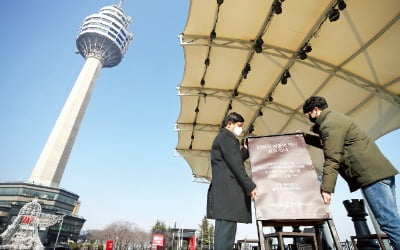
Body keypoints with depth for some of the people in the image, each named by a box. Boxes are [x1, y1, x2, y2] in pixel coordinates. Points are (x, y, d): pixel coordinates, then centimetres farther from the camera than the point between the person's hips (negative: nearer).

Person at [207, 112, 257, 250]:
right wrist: (250, 186, -14)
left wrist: (247, 150, 30)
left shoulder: (221, 138, 27)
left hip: (224, 190, 10)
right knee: (226, 232, -11)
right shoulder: (226, 137, -5)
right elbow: (235, 164, -14)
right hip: (227, 190, -10)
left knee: (224, 232, 9)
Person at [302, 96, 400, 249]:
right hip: (379, 171, 11)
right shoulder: (334, 119, 21)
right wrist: (305, 137, 37)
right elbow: (330, 144, 38)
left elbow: (332, 159, -20)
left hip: (370, 174, -11)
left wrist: (326, 188, -20)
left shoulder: (329, 124, -12)